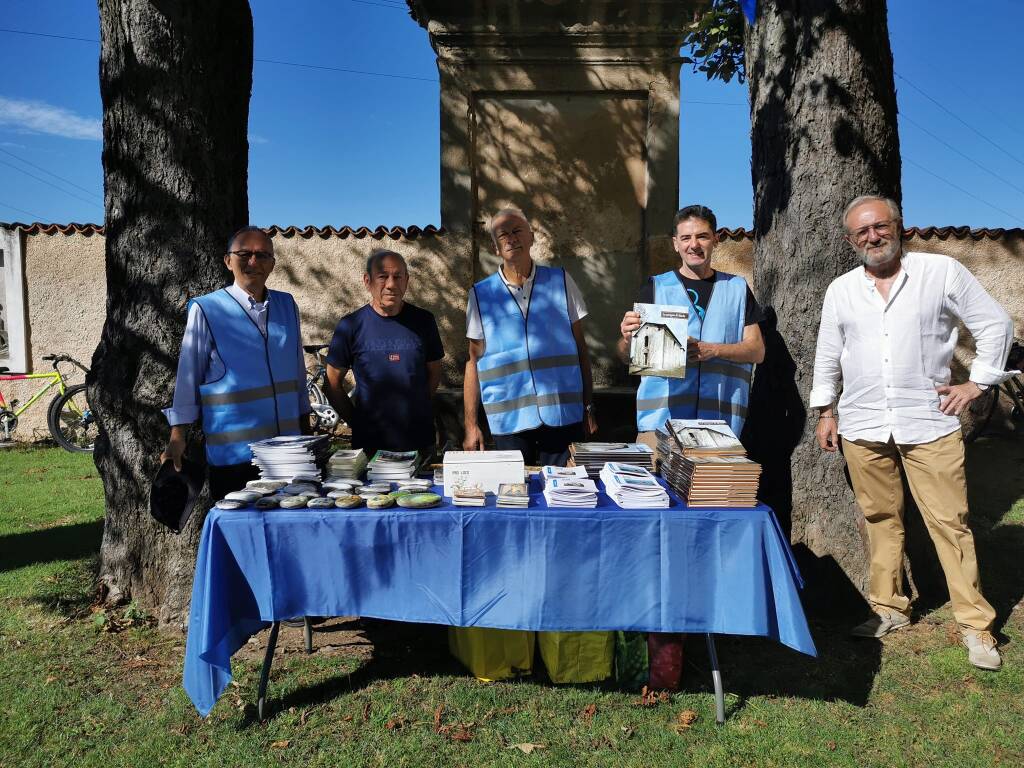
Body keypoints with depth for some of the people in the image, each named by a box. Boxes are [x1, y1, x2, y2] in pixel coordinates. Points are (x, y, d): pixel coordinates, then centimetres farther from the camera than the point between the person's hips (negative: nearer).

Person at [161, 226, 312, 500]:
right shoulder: (205, 310, -4)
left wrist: (306, 435, 15)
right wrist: (177, 437, -3)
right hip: (232, 455, -4)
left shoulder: (287, 305, 9)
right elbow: (187, 377, 0)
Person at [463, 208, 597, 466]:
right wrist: (471, 425, 2)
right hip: (508, 421, 0)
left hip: (564, 415, 0)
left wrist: (588, 407, 4)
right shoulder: (481, 295, 4)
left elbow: (580, 348, 8)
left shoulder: (561, 282, 6)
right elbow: (474, 361, 6)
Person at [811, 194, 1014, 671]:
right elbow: (827, 355, 15)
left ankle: (975, 625, 11)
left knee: (949, 522, -1)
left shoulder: (942, 272, 0)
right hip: (862, 428, 3)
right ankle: (888, 608, 23)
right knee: (880, 519, 10)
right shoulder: (841, 290, 9)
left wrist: (976, 383, 0)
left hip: (928, 425, -2)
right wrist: (825, 410, 13)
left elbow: (995, 326, 5)